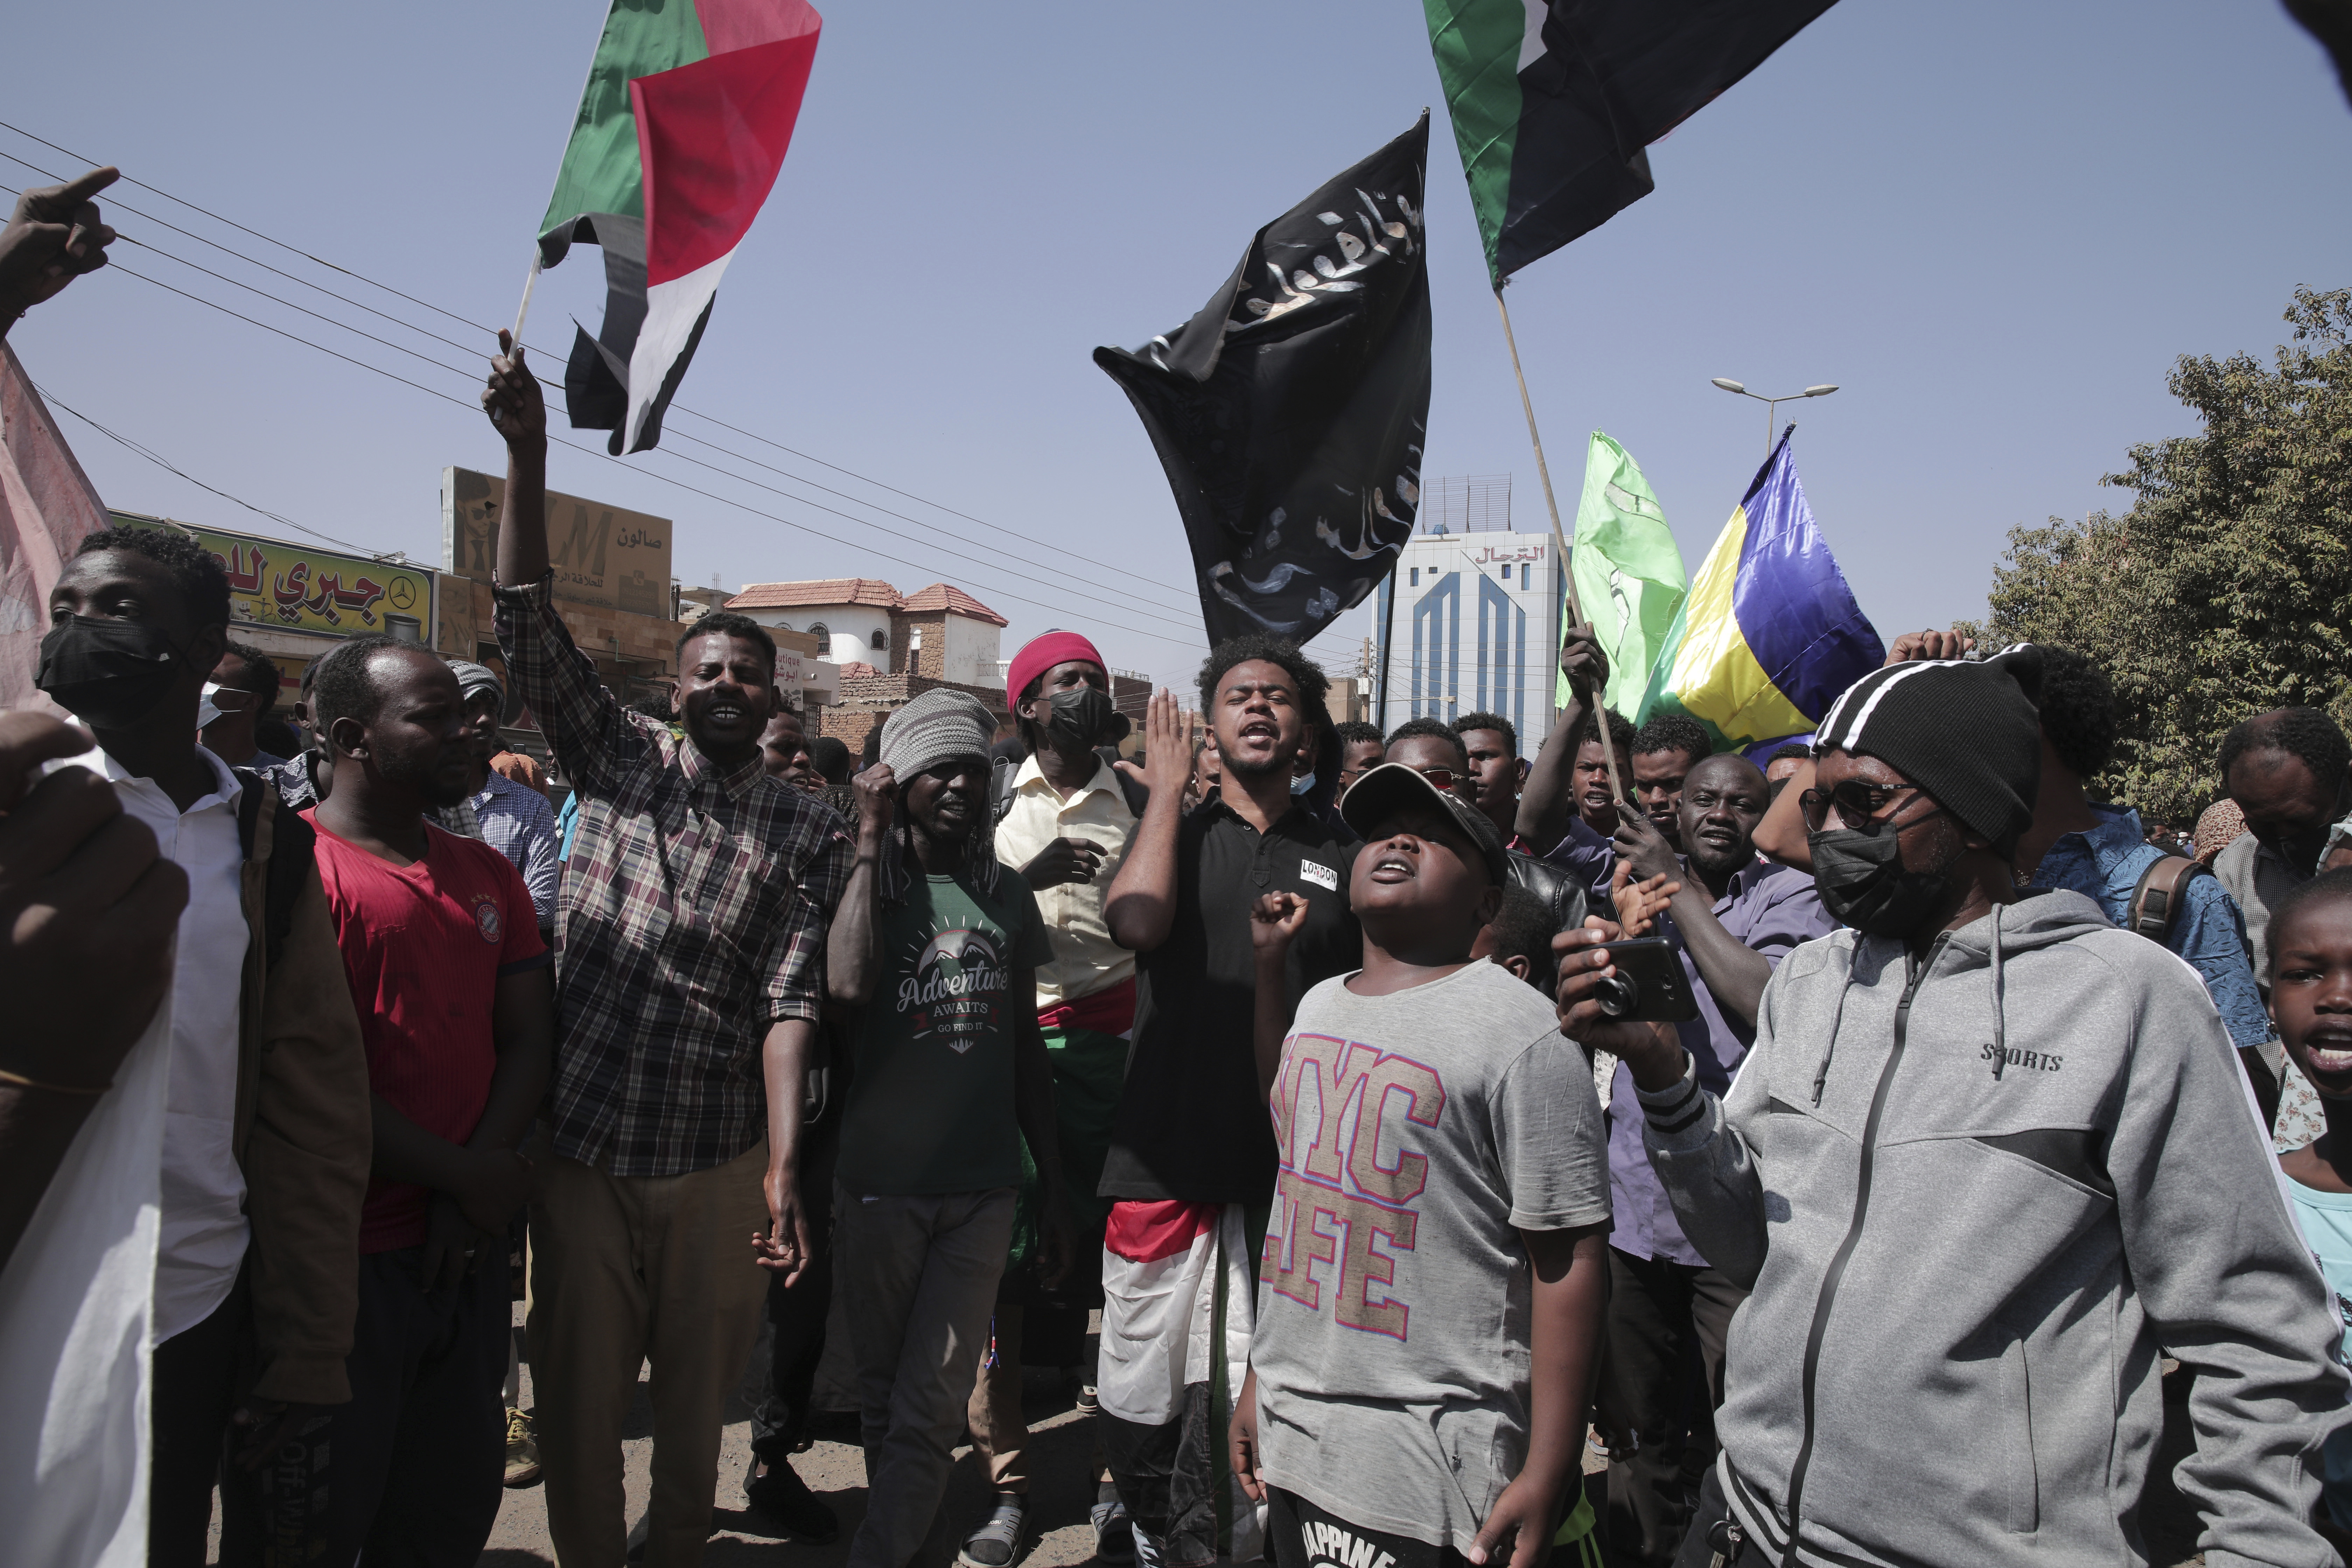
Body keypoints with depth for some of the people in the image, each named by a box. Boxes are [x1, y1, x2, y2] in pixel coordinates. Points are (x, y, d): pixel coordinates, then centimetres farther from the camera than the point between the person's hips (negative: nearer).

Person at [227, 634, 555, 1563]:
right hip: (335, 1263, -6)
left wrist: (475, 1187, -7)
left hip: (463, 1253, 7)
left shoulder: (488, 875, 12)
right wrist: (464, 1176, -12)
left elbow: (527, 1040, 8)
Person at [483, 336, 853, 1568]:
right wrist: (527, 456, -17)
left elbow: (791, 1001, -7)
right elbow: (530, 631, -7)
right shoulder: (618, 759, 4)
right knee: (580, 1398, 11)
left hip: (717, 1163, 0)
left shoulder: (809, 835, 1)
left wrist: (784, 1165, -16)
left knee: (696, 1395, 14)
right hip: (581, 1149, 0)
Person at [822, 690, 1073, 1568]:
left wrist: (1055, 1187, 13)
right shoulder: (868, 885, -3)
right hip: (882, 1186, -1)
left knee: (933, 1406, -2)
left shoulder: (1008, 894, 7)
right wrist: (870, 846, -16)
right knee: (886, 1395, 14)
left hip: (984, 1186, 2)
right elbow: (848, 985, -26)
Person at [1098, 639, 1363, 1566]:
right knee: (1141, 1400, 8)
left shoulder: (1339, 859, 9)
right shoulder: (1173, 831, 6)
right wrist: (1167, 788, -6)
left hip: (1289, 1173, 0)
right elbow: (1134, 923, -17)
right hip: (1164, 1163, 0)